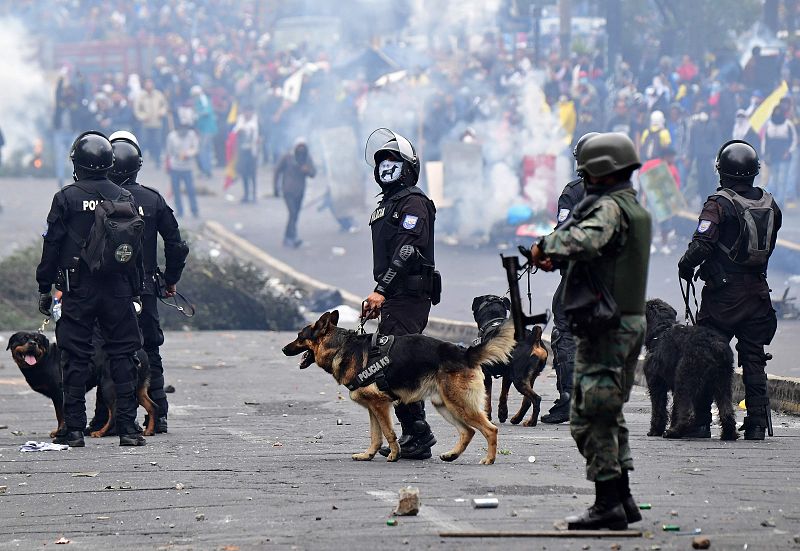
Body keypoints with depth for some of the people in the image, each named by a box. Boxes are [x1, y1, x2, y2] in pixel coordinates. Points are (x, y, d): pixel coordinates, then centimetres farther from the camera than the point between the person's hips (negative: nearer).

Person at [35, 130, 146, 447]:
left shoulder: (66, 198, -4)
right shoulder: (124, 198, 4)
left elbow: (52, 246, -3)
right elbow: (135, 250, 7)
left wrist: (44, 288, 3)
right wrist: (135, 290, 13)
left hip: (77, 290, -2)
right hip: (117, 289, 2)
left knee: (76, 359, 2)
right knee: (122, 356, 4)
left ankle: (73, 430, 0)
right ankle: (128, 429, 0)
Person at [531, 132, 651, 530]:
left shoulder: (609, 207, -15)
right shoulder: (637, 210, 17)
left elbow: (585, 241, -35)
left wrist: (547, 245, -19)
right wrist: (557, 259, 9)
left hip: (604, 328, -10)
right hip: (631, 321, 10)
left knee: (590, 418, -7)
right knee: (610, 415, 17)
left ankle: (607, 505, -8)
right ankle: (622, 499, 19)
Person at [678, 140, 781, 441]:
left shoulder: (719, 204, -13)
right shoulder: (769, 204, 6)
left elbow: (702, 245, -20)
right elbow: (769, 244, 12)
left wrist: (685, 266, -2)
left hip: (723, 293, -5)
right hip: (758, 291, 5)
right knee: (754, 362, 9)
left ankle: (700, 422, 2)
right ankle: (757, 424, 6)